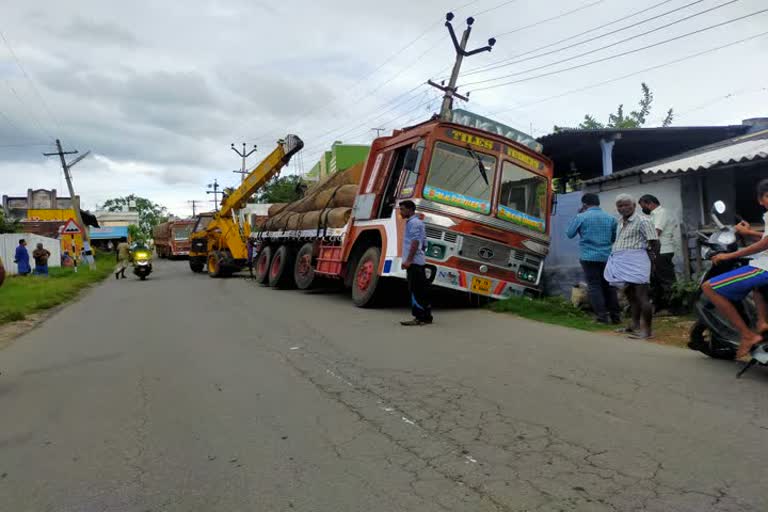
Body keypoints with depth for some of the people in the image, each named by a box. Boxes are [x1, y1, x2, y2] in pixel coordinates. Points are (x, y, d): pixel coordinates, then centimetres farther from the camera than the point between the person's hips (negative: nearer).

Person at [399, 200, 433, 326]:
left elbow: (415, 242, -20)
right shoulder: (418, 222, 22)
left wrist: (408, 260, -24)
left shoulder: (413, 222, -10)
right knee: (421, 290, 11)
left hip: (414, 262, -10)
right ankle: (426, 316, 15)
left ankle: (419, 317, -10)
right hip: (419, 261, 10)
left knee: (415, 290, -10)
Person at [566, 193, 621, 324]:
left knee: (594, 286, 2)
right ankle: (615, 315, 18)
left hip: (589, 257, -4)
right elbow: (615, 238, 11)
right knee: (609, 286, 13)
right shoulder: (610, 218, 5)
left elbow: (569, 234, 3)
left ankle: (602, 316, -2)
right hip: (607, 257, 4)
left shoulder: (581, 217, -7)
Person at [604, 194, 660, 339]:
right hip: (622, 264, 9)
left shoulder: (642, 221, -9)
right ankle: (635, 325, 25)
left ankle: (647, 329, -4)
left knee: (641, 296, -8)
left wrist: (649, 260, -7)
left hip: (635, 263, -9)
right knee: (631, 296, 15)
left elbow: (655, 243, -10)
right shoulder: (620, 221, 16)